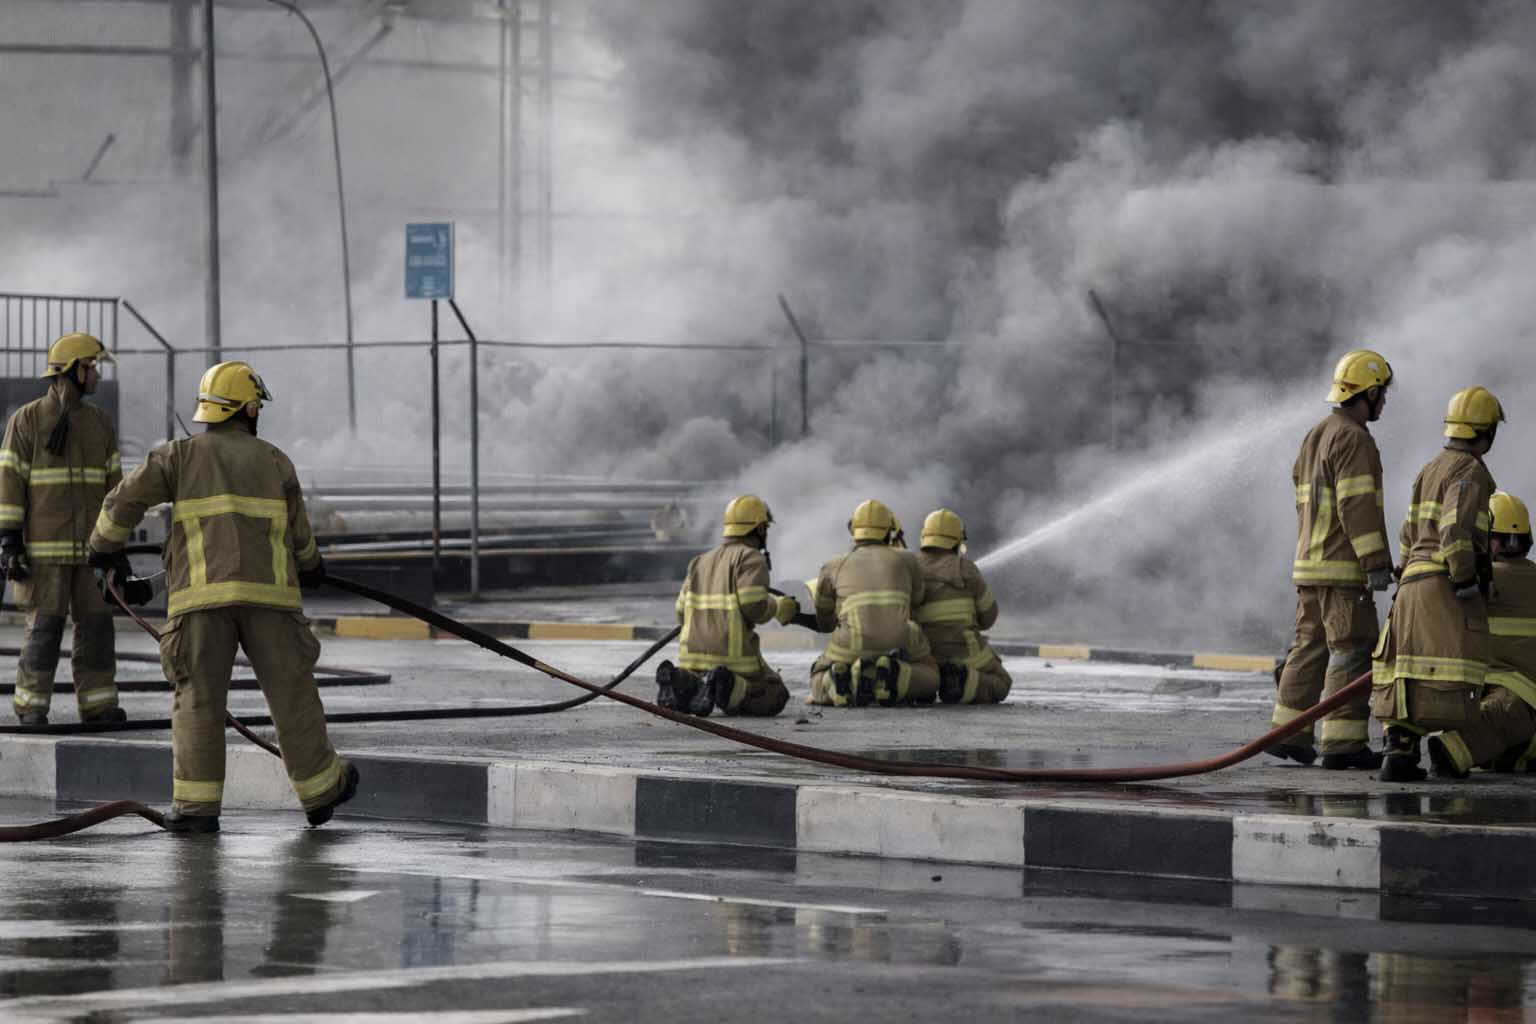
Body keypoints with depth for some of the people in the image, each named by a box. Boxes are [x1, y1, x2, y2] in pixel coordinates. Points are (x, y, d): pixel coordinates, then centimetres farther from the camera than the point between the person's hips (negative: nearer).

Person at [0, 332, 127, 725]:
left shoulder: (100, 423, 10)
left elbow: (113, 484, 13)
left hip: (90, 546, 4)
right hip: (43, 546, -4)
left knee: (96, 624, 0)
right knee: (44, 626, -7)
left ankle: (98, 705, 5)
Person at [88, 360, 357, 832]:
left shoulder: (181, 455, 10)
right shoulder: (274, 462, 14)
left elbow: (126, 499, 2)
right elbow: (297, 534, 21)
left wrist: (106, 546, 20)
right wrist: (310, 565, 42)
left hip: (202, 597, 0)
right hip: (266, 593, 0)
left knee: (199, 700, 1)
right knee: (292, 692, 10)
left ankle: (196, 805, -7)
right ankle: (320, 790, 19)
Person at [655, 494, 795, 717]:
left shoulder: (701, 562, 18)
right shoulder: (751, 559, -5)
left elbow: (682, 613, 14)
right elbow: (754, 607, -17)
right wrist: (780, 607, 3)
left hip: (694, 652, 6)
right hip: (734, 655, -6)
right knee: (776, 697, 9)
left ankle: (679, 681, -10)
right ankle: (727, 687, -20)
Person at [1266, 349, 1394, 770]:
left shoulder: (1316, 437, 17)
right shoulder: (1353, 440, -14)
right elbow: (1357, 507, -21)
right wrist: (1376, 563, -22)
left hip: (1311, 564, 10)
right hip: (1343, 567, -10)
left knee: (1311, 648, 14)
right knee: (1353, 651, -8)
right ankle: (1343, 742, -11)